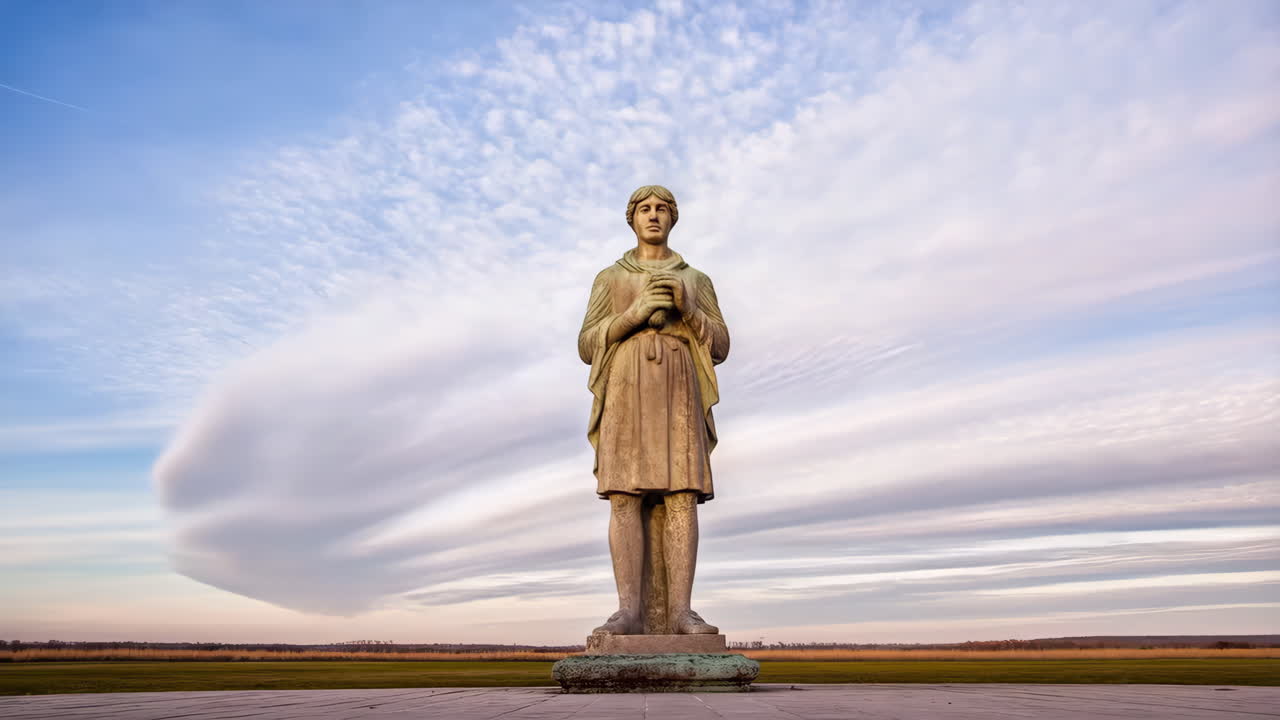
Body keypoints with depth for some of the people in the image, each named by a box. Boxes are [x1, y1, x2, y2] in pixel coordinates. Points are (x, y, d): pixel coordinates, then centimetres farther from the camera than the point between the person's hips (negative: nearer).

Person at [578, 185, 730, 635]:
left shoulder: (698, 281, 19)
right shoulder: (609, 279, 18)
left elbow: (719, 349, 9)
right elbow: (588, 348, 6)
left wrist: (686, 307, -9)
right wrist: (636, 313, -10)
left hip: (676, 395, 1)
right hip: (626, 393, 0)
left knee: (682, 498, -14)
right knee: (625, 499, -14)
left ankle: (680, 612, -14)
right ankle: (630, 612, -16)